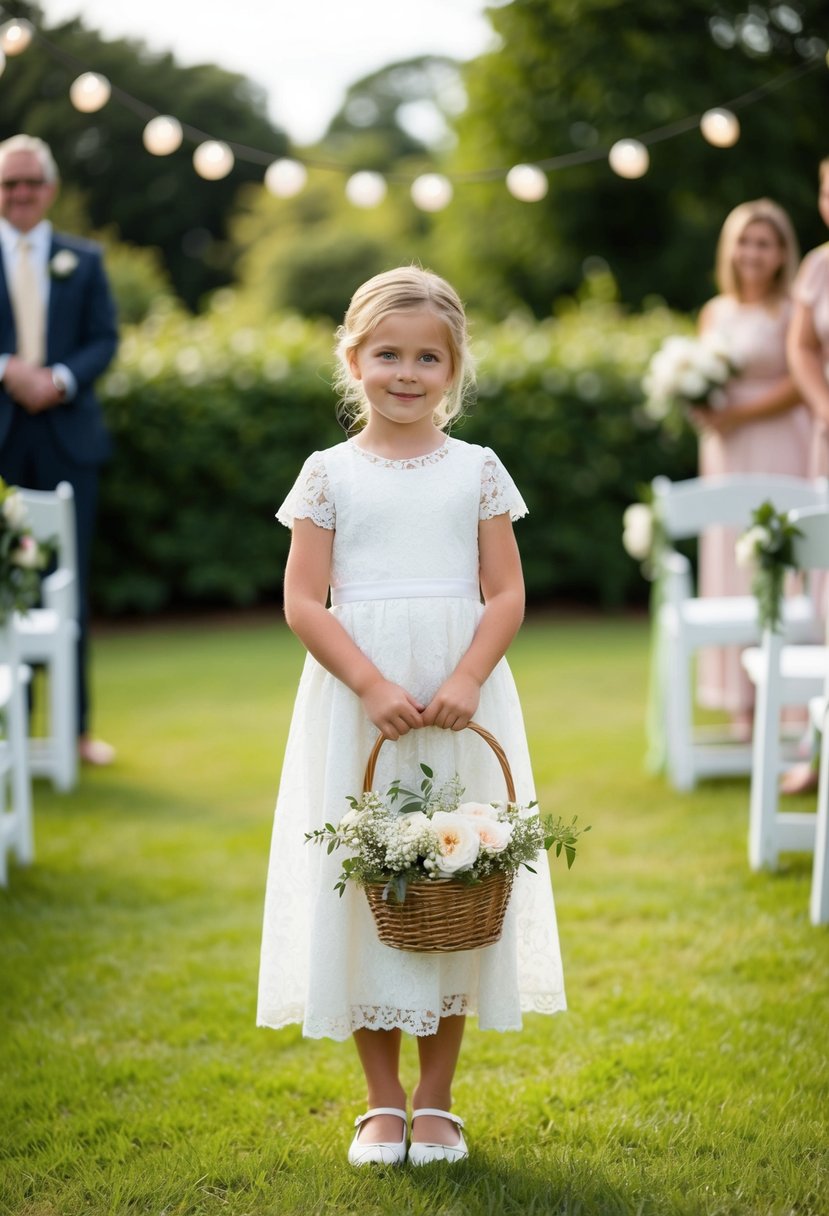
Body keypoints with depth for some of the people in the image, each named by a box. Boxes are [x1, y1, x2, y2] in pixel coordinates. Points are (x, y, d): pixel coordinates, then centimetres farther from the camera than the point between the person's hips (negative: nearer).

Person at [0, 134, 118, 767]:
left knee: (71, 582, 4)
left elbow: (105, 338, 4)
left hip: (66, 436, 1)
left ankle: (77, 725, 11)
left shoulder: (85, 259, 11)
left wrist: (60, 380, -13)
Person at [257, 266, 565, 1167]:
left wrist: (464, 682, -14)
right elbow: (303, 601, -3)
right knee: (363, 884, 4)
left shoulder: (478, 471, 5)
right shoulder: (330, 474, 2)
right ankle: (382, 1101, 18)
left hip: (461, 702, 1)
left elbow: (507, 594, 1)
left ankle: (436, 1101, 19)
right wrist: (371, 684, -15)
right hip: (356, 699, 0)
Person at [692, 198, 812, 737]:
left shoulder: (791, 311, -5)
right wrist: (699, 405, -1)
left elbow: (800, 385, -11)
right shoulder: (714, 313, 13)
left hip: (779, 451, -5)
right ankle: (744, 701, 8)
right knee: (730, 567, 4)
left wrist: (737, 414, -14)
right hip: (725, 455, 6)